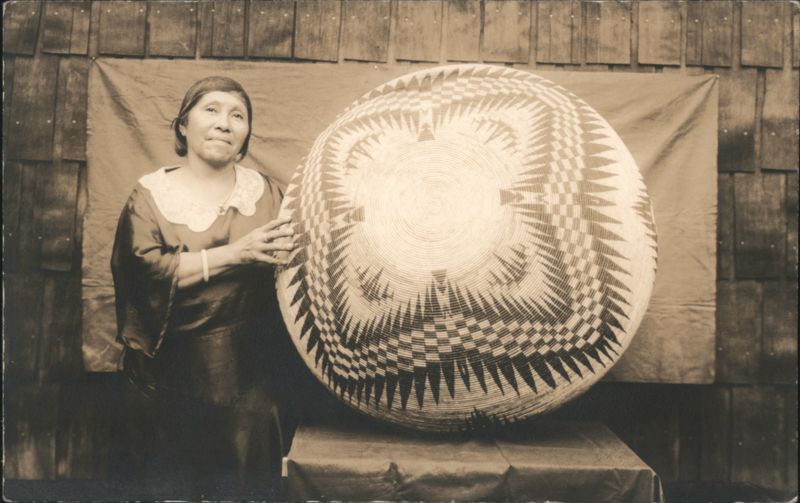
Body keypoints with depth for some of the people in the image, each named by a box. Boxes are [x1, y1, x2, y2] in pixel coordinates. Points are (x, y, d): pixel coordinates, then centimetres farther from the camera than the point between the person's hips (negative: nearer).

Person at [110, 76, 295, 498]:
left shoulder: (266, 192, 4)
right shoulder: (152, 193, -1)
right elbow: (144, 272, -15)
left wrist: (288, 252, -21)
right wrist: (232, 253, -21)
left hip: (248, 370, 1)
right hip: (172, 370, -1)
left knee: (245, 480, 11)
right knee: (171, 482, 14)